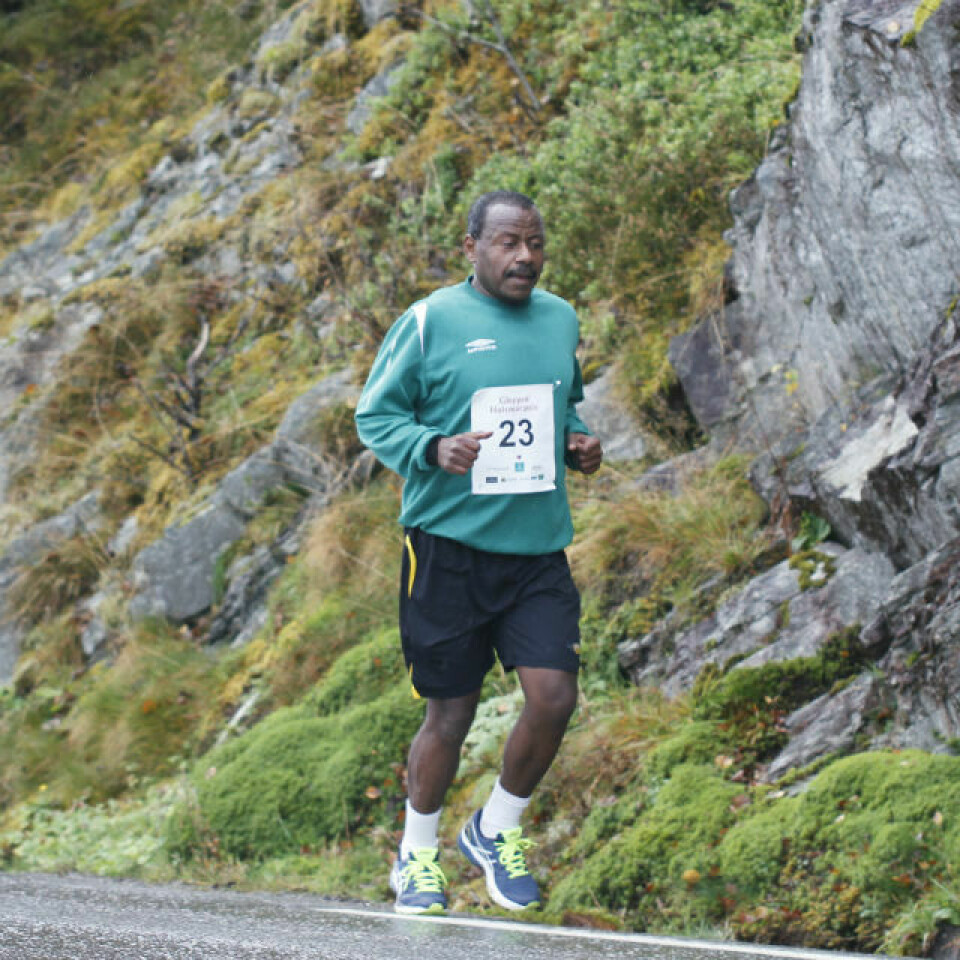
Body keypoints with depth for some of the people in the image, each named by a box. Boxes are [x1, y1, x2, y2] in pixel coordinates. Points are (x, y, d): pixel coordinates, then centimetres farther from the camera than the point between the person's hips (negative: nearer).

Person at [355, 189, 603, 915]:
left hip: (538, 546, 4)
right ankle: (418, 854, 26)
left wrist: (577, 445, 3)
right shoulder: (430, 323, -7)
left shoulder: (561, 320, 9)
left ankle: (498, 830, 16)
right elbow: (375, 416, -3)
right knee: (450, 712, 4)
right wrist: (433, 449, -22)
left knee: (554, 696, -9)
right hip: (450, 545, -4)